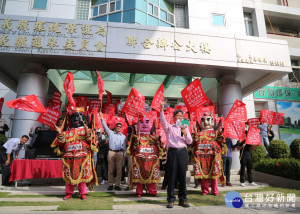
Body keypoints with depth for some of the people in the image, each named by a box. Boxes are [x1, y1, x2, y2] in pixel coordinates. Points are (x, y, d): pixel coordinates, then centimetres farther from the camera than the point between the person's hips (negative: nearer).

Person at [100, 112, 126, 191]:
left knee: (119, 170, -1)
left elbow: (124, 147, 14)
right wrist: (102, 119, 1)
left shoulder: (123, 136, 15)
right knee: (110, 170, 2)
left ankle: (117, 185, 7)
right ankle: (110, 184, 11)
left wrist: (124, 155, 9)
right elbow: (105, 126, 8)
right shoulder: (111, 133, 13)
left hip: (120, 153, 1)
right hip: (111, 152, -1)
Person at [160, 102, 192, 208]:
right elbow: (163, 120, -8)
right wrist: (162, 109, -21)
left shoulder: (185, 128, 18)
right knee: (172, 176, -1)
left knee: (182, 176, 4)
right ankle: (171, 200, 8)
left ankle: (183, 199, 14)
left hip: (182, 152, 2)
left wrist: (185, 133, -7)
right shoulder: (169, 127, 12)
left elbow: (190, 141, 11)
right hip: (172, 151, -2)